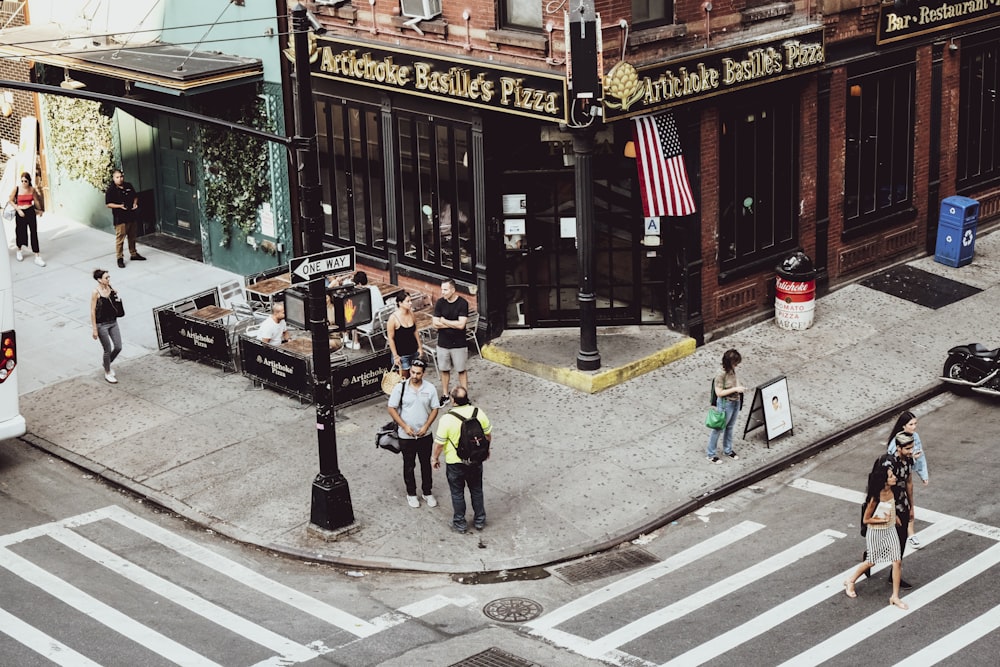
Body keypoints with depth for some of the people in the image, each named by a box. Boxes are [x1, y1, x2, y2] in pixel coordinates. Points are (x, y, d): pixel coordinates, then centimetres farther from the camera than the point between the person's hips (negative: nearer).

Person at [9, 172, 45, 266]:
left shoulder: (32, 189, -2)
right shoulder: (17, 188, -8)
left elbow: (36, 200, 13)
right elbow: (11, 200, -1)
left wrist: (39, 210, 26)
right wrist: (18, 210, -10)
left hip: (31, 212, 1)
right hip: (20, 213, -1)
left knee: (34, 233, -6)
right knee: (20, 232, 11)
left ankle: (37, 256, -6)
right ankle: (19, 251, 41)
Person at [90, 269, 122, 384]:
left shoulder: (110, 288, 0)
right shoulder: (96, 292, -18)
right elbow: (92, 311, -15)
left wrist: (115, 295, -6)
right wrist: (94, 329, -15)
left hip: (113, 322, 6)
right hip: (102, 325, -6)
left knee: (118, 347, 7)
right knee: (108, 350, 3)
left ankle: (107, 364, 35)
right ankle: (107, 373, 22)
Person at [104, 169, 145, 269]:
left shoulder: (128, 186, 5)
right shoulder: (111, 190, -11)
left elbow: (135, 196, 18)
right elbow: (108, 204, -11)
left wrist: (135, 203, -2)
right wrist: (119, 206, -22)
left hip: (131, 216, 6)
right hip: (120, 218, -6)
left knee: (132, 237, 18)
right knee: (120, 238, -6)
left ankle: (133, 254, 33)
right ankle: (120, 258, 2)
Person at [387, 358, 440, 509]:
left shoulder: (430, 388, -7)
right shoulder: (400, 388, -12)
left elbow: (434, 409, 0)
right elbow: (392, 409, -7)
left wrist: (426, 426, -13)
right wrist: (404, 426, -15)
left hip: (425, 435, 2)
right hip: (406, 436, -2)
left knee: (426, 464, 14)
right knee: (409, 465, 12)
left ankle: (427, 492, 31)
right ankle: (411, 494, 29)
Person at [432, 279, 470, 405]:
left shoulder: (463, 303, -13)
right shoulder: (440, 303, -4)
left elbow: (461, 325, -21)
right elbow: (435, 324, -9)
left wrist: (444, 321, -12)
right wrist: (453, 324, -15)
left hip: (458, 344, -3)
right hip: (443, 343, 3)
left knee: (461, 371, 7)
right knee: (444, 370, 13)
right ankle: (445, 395, 26)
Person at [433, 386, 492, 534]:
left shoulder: (447, 419, -24)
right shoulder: (478, 413, -13)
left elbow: (439, 443, -15)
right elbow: (488, 435, 1)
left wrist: (436, 458, 3)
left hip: (455, 462, -3)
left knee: (457, 493, 15)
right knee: (476, 491, 21)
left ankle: (460, 524, 26)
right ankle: (480, 520, 33)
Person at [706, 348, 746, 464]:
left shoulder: (732, 370, -4)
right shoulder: (721, 374, -27)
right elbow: (719, 392, -26)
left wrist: (740, 387, -4)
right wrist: (735, 389, -26)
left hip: (736, 402, 8)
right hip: (726, 404, -8)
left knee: (730, 427, 23)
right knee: (719, 429, 6)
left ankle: (727, 450, 42)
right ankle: (710, 454, 21)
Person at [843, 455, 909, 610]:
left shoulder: (892, 491, -8)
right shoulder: (875, 498, -28)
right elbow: (866, 519, -19)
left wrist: (894, 516, 5)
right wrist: (883, 520, -25)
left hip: (890, 530, 6)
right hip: (876, 533, -6)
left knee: (897, 561, 1)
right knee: (871, 562, 12)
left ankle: (895, 597, 12)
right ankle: (850, 581, 39)